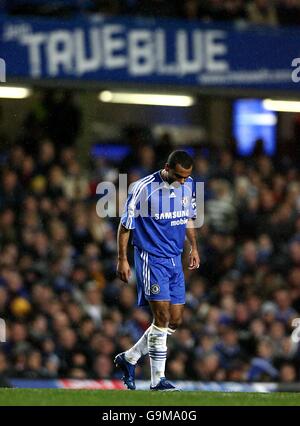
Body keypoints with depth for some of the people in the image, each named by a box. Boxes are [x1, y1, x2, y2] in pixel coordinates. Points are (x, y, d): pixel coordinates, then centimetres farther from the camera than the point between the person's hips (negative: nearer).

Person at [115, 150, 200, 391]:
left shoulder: (189, 185, 3)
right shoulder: (144, 188, -15)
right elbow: (125, 226, -7)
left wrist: (194, 248, 17)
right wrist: (122, 260, -8)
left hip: (175, 260, 7)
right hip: (151, 258, -7)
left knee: (175, 320, 5)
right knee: (162, 316, -14)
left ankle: (129, 358, 21)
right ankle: (158, 379, -7)